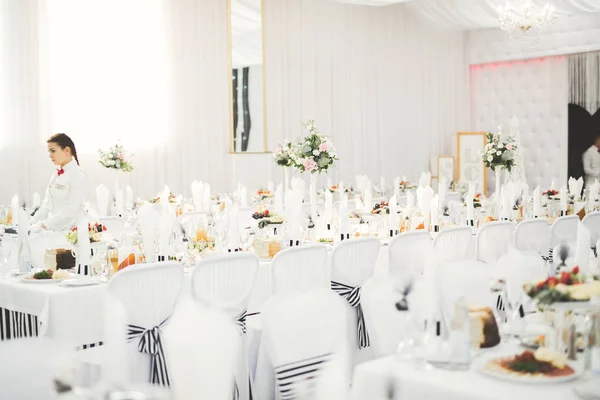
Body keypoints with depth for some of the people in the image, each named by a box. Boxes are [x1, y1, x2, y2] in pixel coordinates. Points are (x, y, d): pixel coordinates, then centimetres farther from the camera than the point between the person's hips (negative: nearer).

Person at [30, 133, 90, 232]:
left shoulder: (79, 176, -8)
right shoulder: (56, 175, 14)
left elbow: (71, 211, -15)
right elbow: (47, 205, 14)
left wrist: (43, 225, -19)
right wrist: (32, 223, 2)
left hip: (69, 231, -6)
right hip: (53, 230, 6)